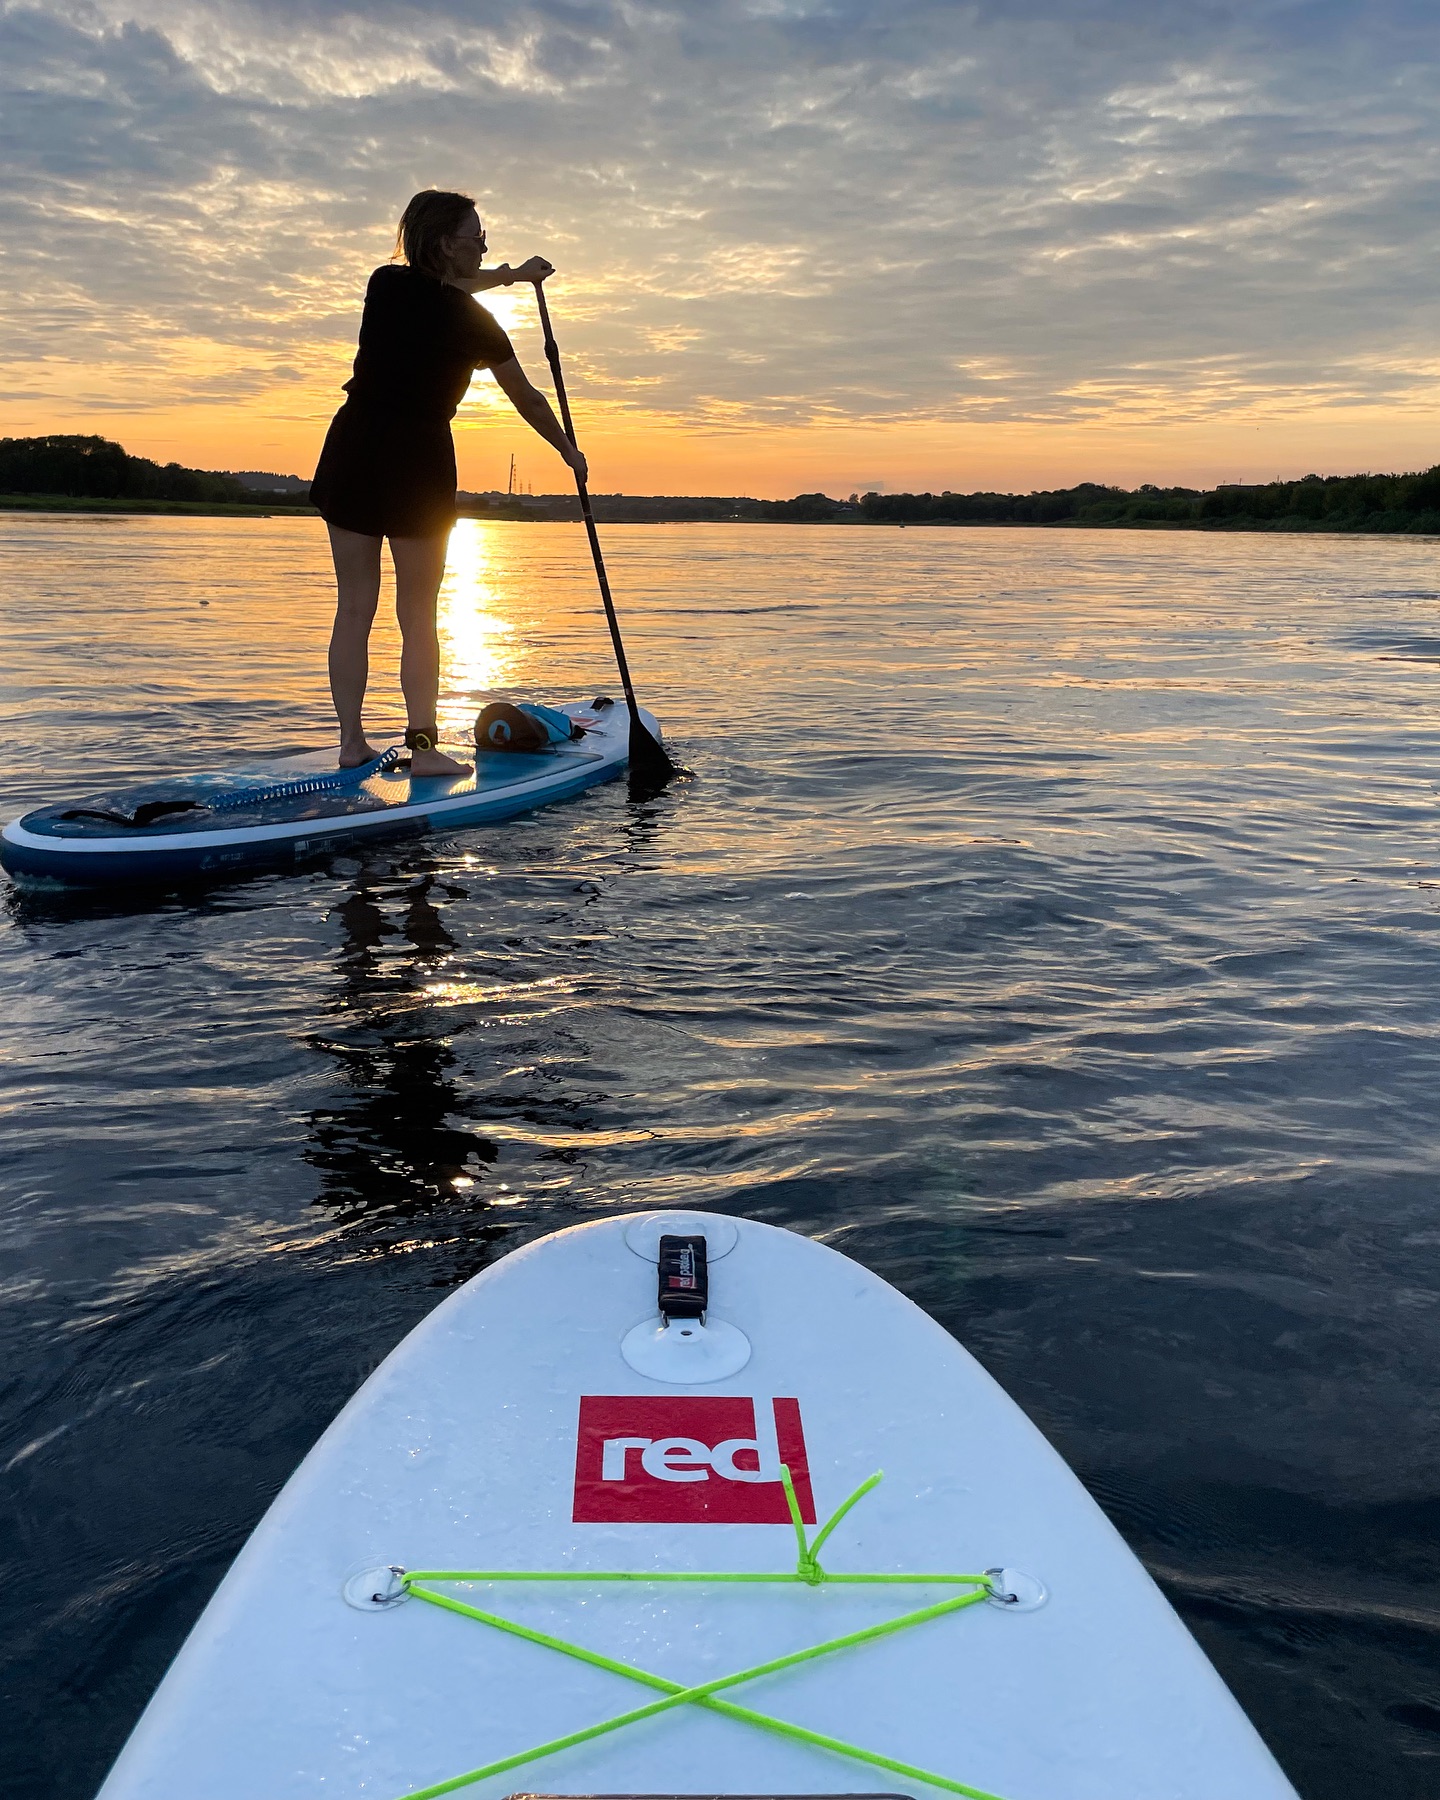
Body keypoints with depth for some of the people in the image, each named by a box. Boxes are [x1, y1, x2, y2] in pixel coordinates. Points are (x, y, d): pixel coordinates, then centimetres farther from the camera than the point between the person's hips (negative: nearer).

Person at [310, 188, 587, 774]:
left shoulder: (385, 283, 6)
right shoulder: (473, 320, -7)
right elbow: (527, 399, 3)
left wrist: (512, 274, 39)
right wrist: (568, 450, 19)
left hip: (351, 456, 5)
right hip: (419, 464, -4)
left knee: (354, 607, 7)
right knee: (417, 615, 1)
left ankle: (351, 741, 9)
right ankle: (423, 744, -3)